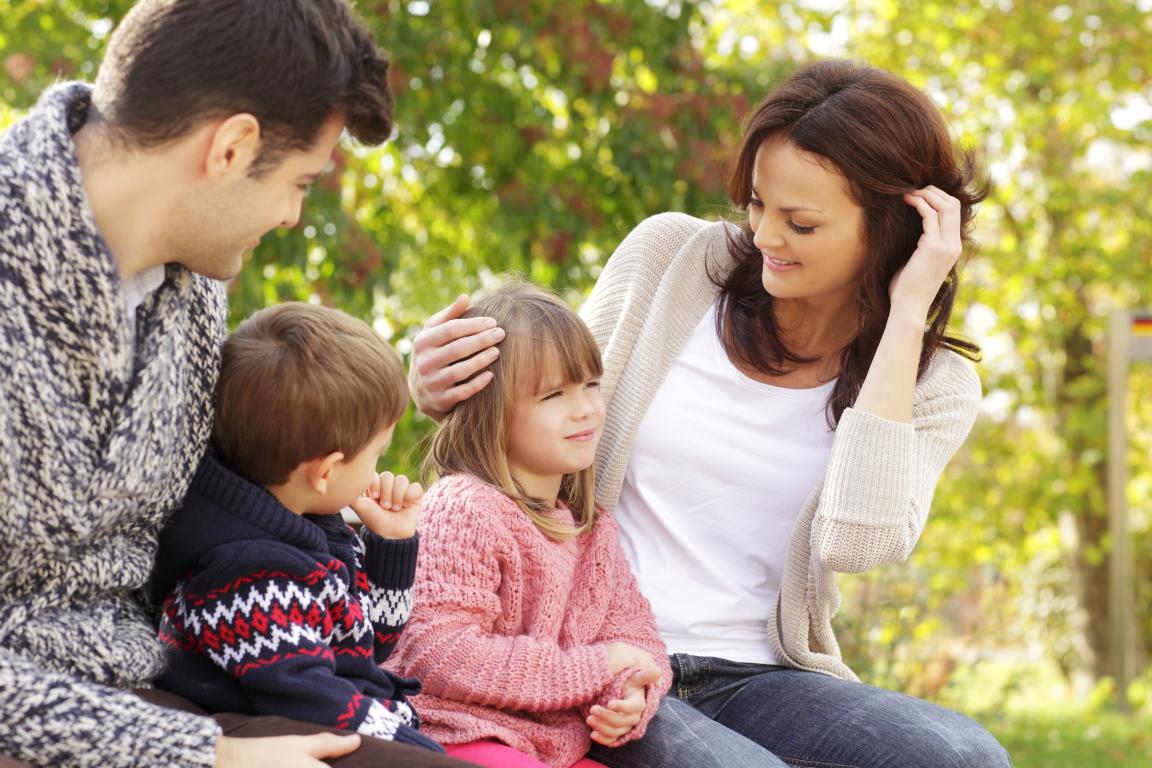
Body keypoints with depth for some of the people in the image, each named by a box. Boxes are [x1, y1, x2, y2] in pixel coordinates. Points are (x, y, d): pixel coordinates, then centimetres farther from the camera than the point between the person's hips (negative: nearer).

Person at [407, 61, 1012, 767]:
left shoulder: (933, 385, 3)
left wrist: (906, 314, -14)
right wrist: (446, 395, -9)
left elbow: (857, 542, -18)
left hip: (752, 681, 2)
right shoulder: (672, 255, 2)